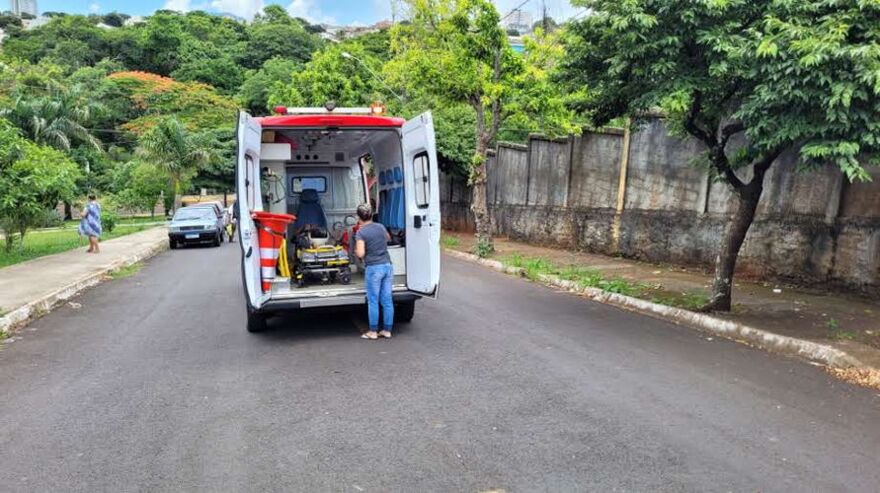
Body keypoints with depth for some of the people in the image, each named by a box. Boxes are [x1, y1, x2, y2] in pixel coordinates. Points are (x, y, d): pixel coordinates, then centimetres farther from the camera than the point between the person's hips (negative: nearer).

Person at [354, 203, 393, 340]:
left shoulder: (361, 232, -8)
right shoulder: (380, 227, 9)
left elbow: (361, 254, -15)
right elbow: (388, 238, 30)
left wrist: (355, 250, 5)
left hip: (373, 268, -5)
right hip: (388, 266, 5)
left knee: (373, 301, 4)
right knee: (387, 300, 8)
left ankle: (373, 332, 11)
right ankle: (387, 330, 16)